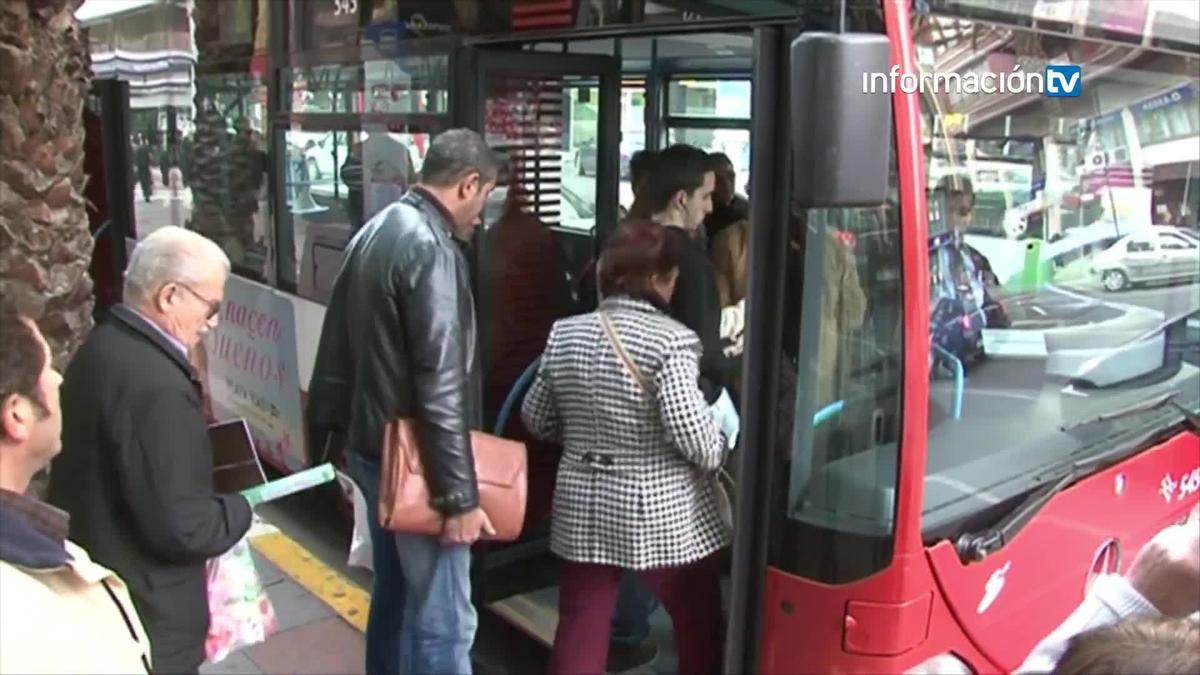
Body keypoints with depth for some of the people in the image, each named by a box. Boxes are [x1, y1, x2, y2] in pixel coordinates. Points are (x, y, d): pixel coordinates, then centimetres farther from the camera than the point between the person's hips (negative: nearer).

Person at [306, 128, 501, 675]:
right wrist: (460, 494, -22)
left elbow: (339, 349, 14)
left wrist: (332, 434, 21)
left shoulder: (375, 231, 9)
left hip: (371, 446, 10)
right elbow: (441, 385, -25)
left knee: (394, 595, 22)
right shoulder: (432, 248, -20)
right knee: (441, 620, 0)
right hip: (412, 460, -10)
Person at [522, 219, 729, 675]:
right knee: (699, 626, 18)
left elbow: (537, 420, 10)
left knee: (579, 632, 12)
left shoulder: (564, 334, 2)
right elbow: (693, 433, -22)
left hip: (583, 509, 5)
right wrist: (718, 454, -1)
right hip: (662, 514, -5)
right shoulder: (670, 340, -16)